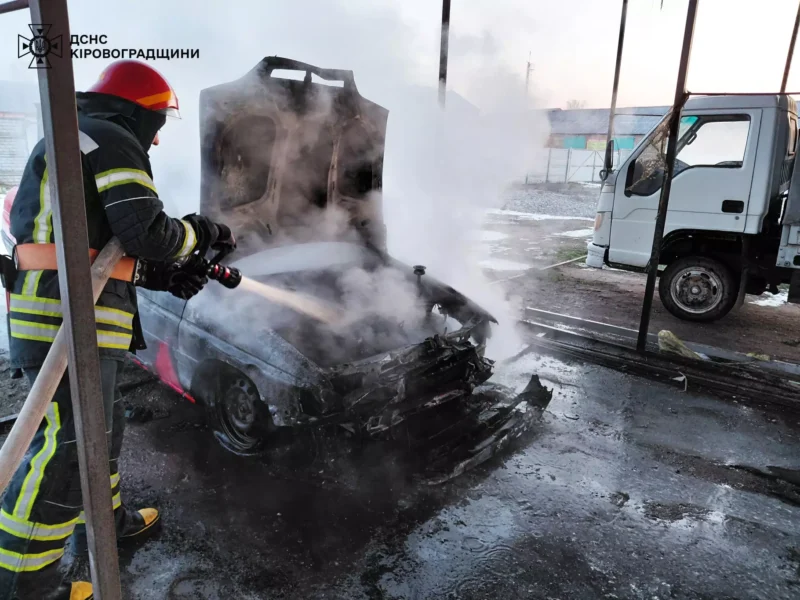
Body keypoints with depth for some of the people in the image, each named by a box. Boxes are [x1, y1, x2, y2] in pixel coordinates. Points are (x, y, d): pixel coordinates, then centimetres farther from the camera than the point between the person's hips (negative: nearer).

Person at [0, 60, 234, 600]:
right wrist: (204, 233, 1)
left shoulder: (73, 141, 26)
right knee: (69, 446, -5)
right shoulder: (111, 140, -7)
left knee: (101, 425, 23)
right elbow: (148, 233, -18)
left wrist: (164, 276, 16)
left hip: (70, 316, 11)